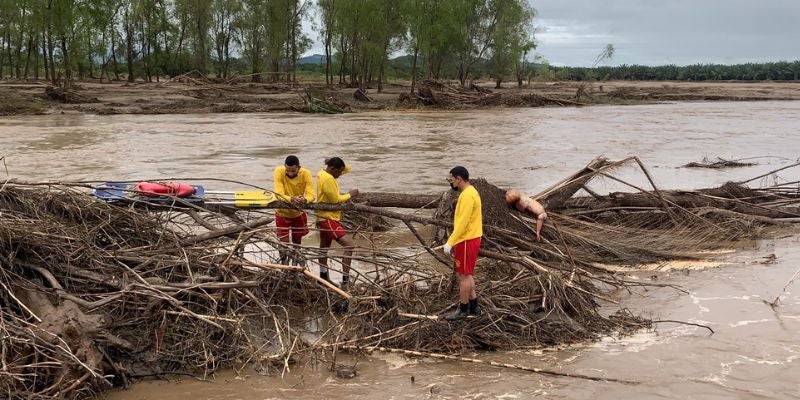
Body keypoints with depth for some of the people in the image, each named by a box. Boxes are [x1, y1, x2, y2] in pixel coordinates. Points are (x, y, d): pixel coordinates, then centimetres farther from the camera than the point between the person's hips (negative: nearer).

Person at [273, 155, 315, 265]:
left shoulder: (306, 174, -24)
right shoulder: (279, 171, -28)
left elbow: (311, 194, -28)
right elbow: (279, 194, -34)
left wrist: (304, 200, -52)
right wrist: (291, 199, -54)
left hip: (299, 212, 2)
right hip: (283, 212, -2)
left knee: (297, 238, 22)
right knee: (284, 242, -5)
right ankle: (284, 260, 23)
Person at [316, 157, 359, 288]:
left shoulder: (324, 173, 7)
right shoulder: (327, 179, -22)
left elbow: (347, 169, 14)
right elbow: (335, 199, -19)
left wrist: (338, 163, -5)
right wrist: (350, 195, -7)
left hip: (324, 217, 11)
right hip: (328, 218, -11)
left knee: (324, 247, 19)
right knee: (349, 245, -16)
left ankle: (323, 277, 31)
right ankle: (345, 280, -17)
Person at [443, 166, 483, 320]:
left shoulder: (467, 195, -20)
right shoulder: (470, 192, 13)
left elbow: (462, 223, -24)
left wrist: (450, 243, -21)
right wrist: (454, 243, 22)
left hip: (467, 241, -10)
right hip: (467, 239, 10)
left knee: (464, 275, -1)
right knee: (466, 274, 17)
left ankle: (463, 310, 8)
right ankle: (473, 306, 24)